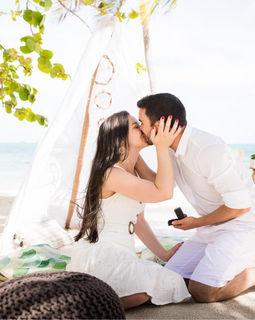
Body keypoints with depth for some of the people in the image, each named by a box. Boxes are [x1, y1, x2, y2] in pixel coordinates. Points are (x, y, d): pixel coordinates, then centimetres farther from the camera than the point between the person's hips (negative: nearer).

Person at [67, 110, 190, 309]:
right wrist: (162, 148, -21)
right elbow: (164, 192, -24)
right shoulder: (111, 174, -17)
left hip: (119, 258, 10)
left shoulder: (133, 175, 14)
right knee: (172, 286, -13)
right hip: (100, 257, -10)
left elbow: (138, 221, 18)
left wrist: (163, 254, 19)